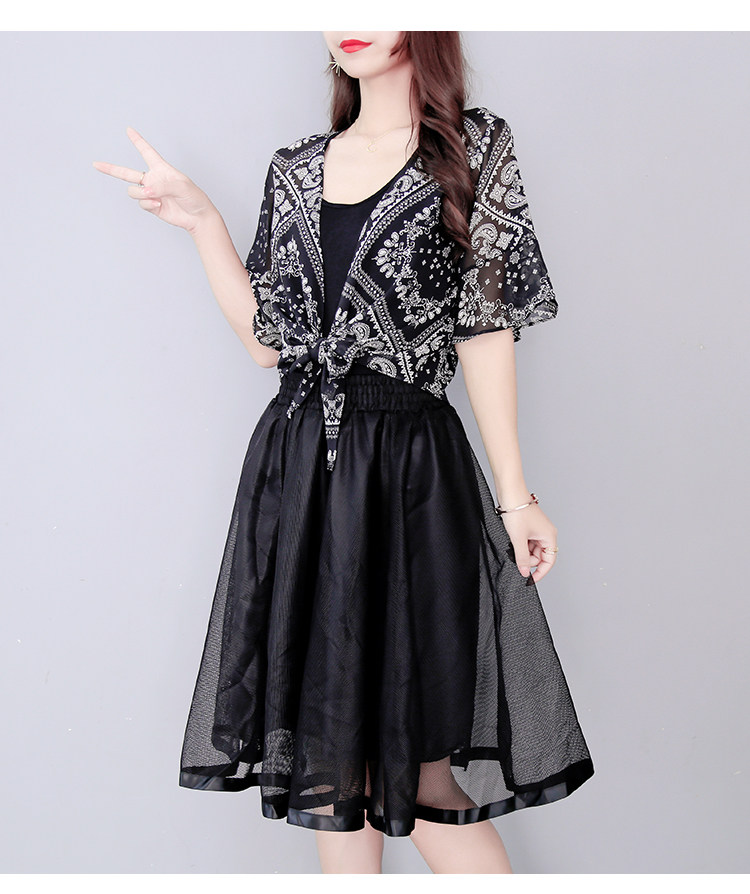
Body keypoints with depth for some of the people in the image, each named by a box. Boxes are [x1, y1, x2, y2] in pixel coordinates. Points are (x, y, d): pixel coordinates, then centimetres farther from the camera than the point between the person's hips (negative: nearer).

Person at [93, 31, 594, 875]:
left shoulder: (474, 149, 2)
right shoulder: (296, 169, 13)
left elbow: (485, 329, -2)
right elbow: (267, 338, 11)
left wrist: (514, 494, -4)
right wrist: (202, 221, 5)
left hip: (409, 467, -4)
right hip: (300, 466, 5)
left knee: (408, 748, -2)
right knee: (326, 732, 11)